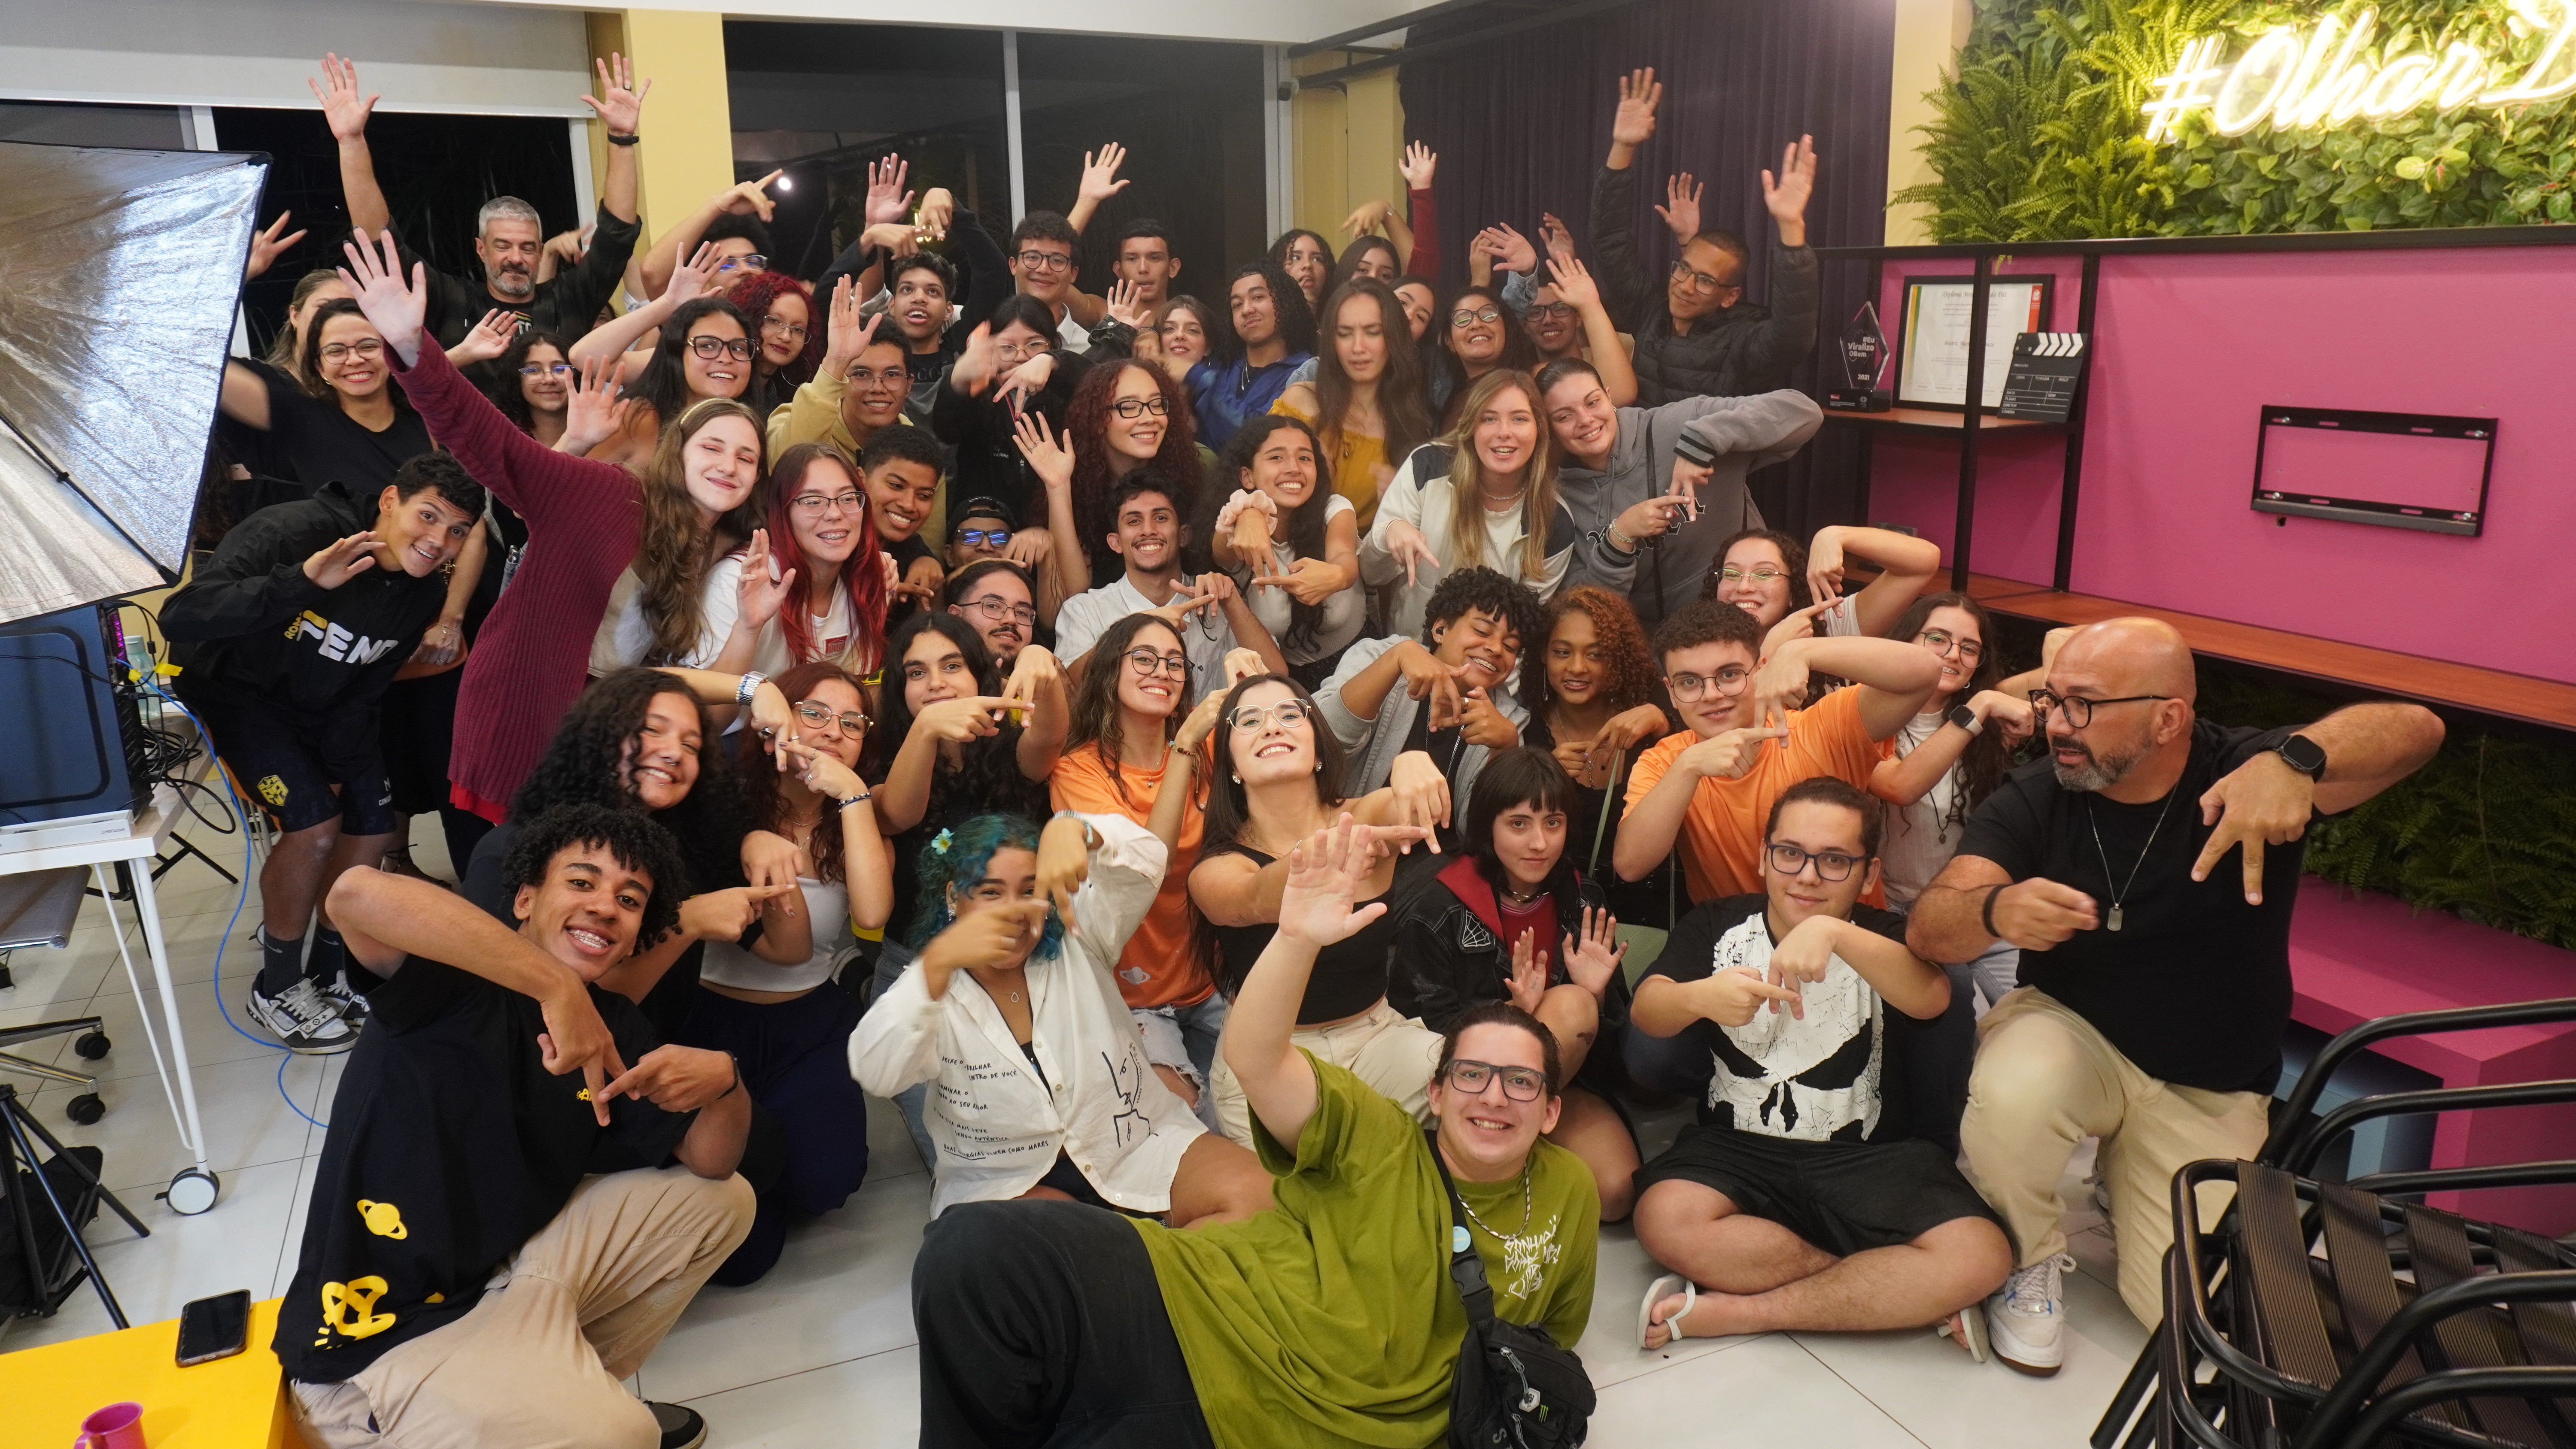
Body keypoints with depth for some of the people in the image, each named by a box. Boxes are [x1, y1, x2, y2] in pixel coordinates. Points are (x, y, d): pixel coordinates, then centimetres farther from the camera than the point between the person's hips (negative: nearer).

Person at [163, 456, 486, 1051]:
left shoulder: (424, 595, -11)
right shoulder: (289, 531, -31)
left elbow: (365, 693, -1)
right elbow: (180, 618, -41)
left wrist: (341, 767, -11)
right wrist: (300, 582, -52)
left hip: (322, 705, 7)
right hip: (237, 690, -7)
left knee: (374, 828, 1)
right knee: (315, 823, -21)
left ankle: (324, 974, 22)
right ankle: (276, 989, -1)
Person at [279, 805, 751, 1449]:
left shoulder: (613, 1027, 4)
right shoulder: (460, 983, -17)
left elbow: (710, 1164, 5)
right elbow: (356, 893, -40)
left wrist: (724, 1080, -18)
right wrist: (556, 985, -40)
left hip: (509, 1270, 8)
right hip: (380, 1340, -8)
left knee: (722, 1201, 11)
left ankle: (572, 1384, 15)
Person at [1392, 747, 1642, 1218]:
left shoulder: (1582, 900, 5)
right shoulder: (1439, 911, -9)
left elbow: (1615, 1025, 9)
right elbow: (1419, 1024, -13)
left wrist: (1597, 994, -14)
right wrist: (1513, 1011, -28)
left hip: (1561, 1082, 4)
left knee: (1616, 1193, -23)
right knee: (1571, 1005, -28)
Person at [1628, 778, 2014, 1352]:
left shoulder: (1881, 940, 4)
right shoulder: (1715, 927, 5)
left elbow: (1931, 998, -20)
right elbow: (1646, 1012, -11)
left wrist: (1833, 932, -36)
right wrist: (1701, 997, -35)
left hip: (1864, 1157, 0)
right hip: (1738, 1147, 0)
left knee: (1979, 1255, -26)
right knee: (1666, 1221, -32)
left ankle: (1738, 1311, -18)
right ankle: (1901, 1291, -16)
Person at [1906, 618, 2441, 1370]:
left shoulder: (2244, 773, -17)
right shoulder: (2030, 802, -14)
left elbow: (2416, 729, -31)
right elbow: (1929, 928, -24)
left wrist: (2294, 759, -51)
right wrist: (1995, 908, -49)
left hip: (2208, 1095, 1)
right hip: (2070, 1034, 0)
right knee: (2013, 1095, -35)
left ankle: (2122, 1181, 27)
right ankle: (2028, 1261, -3)